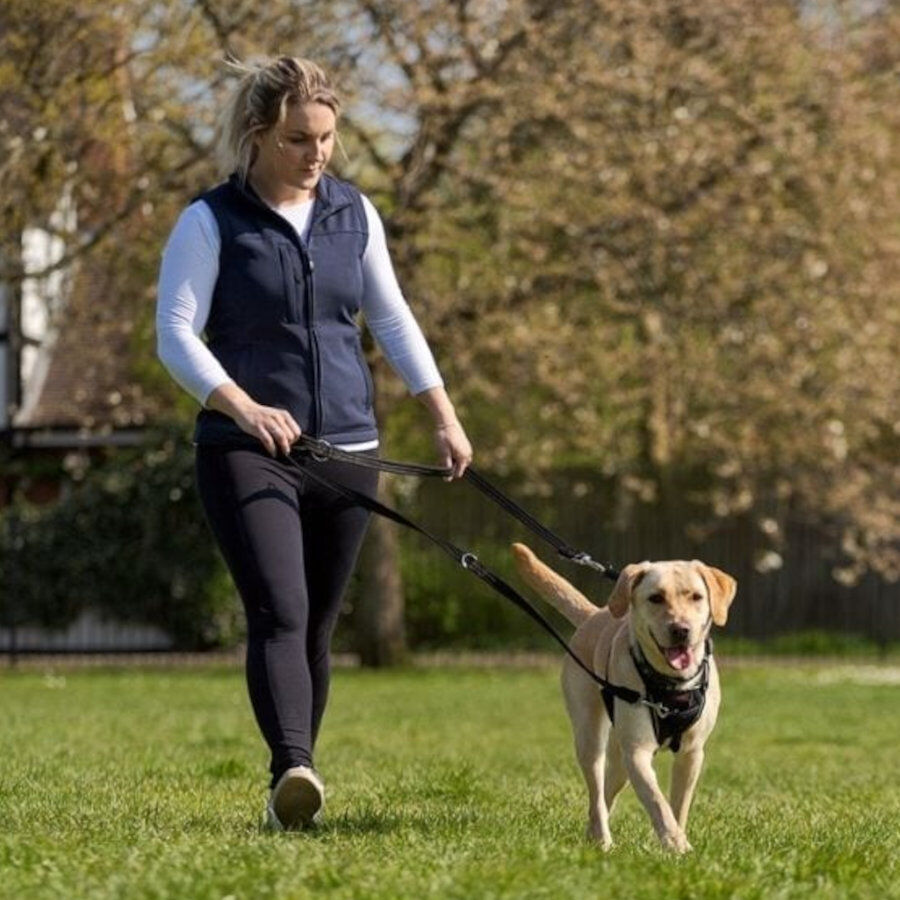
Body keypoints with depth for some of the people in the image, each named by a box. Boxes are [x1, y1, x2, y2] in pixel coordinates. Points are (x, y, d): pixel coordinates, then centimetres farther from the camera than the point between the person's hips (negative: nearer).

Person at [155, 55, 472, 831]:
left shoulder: (354, 213, 9)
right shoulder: (211, 222, -5)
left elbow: (393, 321, 16)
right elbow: (176, 336, -10)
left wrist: (446, 418, 11)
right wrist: (244, 408, -25)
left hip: (347, 449, 5)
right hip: (246, 452, -5)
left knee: (317, 625, 8)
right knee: (279, 613, -21)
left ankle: (292, 791, 17)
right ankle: (294, 773, -34)